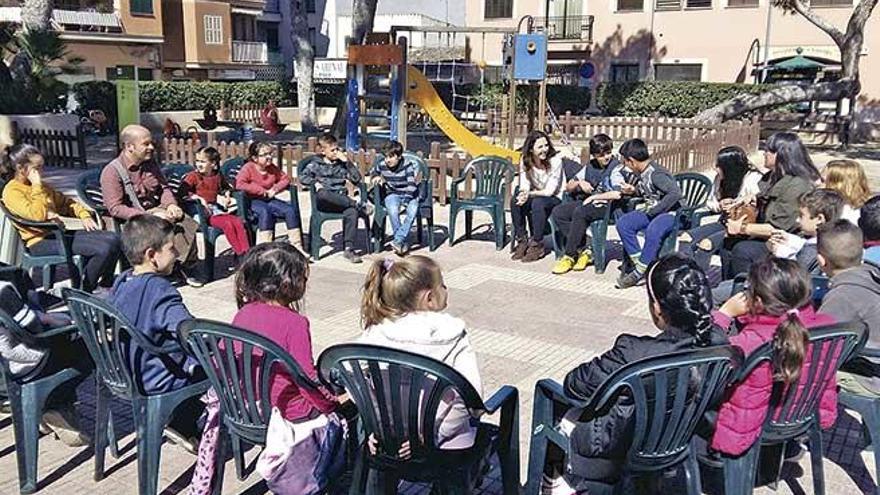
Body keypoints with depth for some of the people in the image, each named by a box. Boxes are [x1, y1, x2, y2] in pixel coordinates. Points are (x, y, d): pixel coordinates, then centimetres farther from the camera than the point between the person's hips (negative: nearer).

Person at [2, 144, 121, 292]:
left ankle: (106, 286, 6)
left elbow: (65, 202, 28)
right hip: (40, 242, -8)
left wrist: (84, 215, 9)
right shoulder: (11, 191, -8)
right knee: (104, 248, -24)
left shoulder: (40, 186, 17)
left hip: (57, 232, 9)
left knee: (113, 239, -9)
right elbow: (37, 215, -23)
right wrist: (37, 186, -14)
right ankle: (83, 292, -5)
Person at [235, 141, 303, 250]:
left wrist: (275, 189, -7)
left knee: (290, 210, -18)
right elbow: (239, 185, -24)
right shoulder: (248, 168, -10)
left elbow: (285, 179, 15)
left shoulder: (272, 168, 9)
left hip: (269, 200, 6)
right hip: (253, 201, -5)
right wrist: (262, 191, -21)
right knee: (265, 212, -38)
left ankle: (297, 246, -13)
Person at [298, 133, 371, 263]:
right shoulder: (316, 163, 14)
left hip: (341, 200, 2)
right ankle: (357, 202, -34)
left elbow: (357, 179, 9)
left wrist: (347, 161, 2)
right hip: (324, 202, -2)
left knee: (352, 212, -33)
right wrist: (315, 183, -12)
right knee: (322, 193, -40)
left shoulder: (342, 163, 18)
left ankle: (348, 249, -31)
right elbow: (303, 177, 6)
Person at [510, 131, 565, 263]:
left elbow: (549, 191, -20)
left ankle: (537, 245, -25)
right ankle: (522, 241, -14)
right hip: (536, 196, 4)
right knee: (515, 202, -26)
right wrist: (523, 195, -33)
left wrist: (530, 193, -31)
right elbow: (524, 186, -9)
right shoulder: (525, 161, -4)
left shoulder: (555, 161, -19)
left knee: (538, 203, -37)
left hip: (555, 198, -4)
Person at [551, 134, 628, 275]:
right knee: (558, 212, -15)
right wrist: (579, 183, -5)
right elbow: (568, 187, 16)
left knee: (580, 212, -36)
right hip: (586, 203, 7)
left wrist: (594, 196, -18)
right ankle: (583, 250, -13)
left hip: (606, 207, -7)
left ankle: (569, 256, -25)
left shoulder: (616, 168, -5)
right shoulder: (590, 166, 13)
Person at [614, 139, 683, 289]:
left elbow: (675, 193, -30)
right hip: (652, 211, 9)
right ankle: (637, 261, -9)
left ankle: (640, 270, -24)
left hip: (670, 212, -9)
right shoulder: (643, 173, 6)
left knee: (653, 230, -38)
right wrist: (634, 190, 5)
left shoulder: (656, 174, -20)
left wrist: (654, 210, -24)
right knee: (623, 223, -11)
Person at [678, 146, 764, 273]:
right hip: (724, 223, 8)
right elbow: (709, 203, 19)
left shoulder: (753, 178, -14)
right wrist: (720, 205, -2)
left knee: (706, 244, -30)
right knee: (685, 238, -14)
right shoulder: (720, 178, 8)